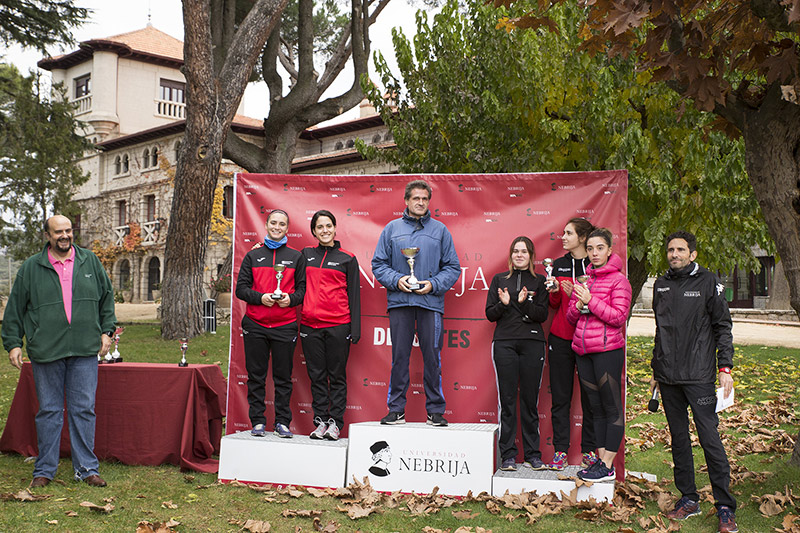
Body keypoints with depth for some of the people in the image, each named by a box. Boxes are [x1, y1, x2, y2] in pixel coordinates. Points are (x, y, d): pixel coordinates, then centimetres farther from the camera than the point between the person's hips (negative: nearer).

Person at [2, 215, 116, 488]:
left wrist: (106, 330, 9)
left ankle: (87, 468, 12)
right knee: (49, 410, 6)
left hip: (84, 351, 1)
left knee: (84, 409, 3)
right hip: (46, 351, -1)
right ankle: (44, 470, 17)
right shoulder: (30, 268, 6)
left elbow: (107, 297, 16)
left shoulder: (90, 262, 10)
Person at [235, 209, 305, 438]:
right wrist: (260, 297, -11)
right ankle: (258, 421, 12)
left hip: (285, 325, -1)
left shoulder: (296, 257, 9)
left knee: (283, 377, 4)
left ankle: (282, 422, 12)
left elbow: (303, 288, 8)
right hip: (255, 325, 1)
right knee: (256, 376, 4)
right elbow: (241, 288, 7)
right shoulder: (253, 256, 10)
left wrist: (291, 298, -13)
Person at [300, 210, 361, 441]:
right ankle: (320, 421, 14)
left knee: (337, 376, 2)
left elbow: (353, 295, 4)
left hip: (338, 326, -2)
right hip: (310, 325, 3)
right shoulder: (306, 255, 11)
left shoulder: (347, 259, 5)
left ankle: (335, 422, 9)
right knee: (317, 376, 7)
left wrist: (355, 329, -3)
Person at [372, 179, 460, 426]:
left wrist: (434, 284, -7)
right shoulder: (392, 229, 10)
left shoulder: (440, 230, 10)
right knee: (399, 356, 2)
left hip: (431, 302, 0)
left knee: (432, 356, 1)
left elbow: (453, 267, 8)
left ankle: (435, 410, 10)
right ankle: (396, 409, 11)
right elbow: (378, 263, 10)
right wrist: (396, 279, -8)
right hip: (399, 301, 0)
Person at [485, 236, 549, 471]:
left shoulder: (539, 281, 10)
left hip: (532, 344, 0)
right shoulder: (499, 280, 11)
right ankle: (508, 455, 6)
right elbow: (490, 314, 7)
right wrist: (503, 304, -12)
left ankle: (533, 454, 11)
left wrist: (525, 303, -15)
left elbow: (543, 314, 1)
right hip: (504, 343, 0)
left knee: (530, 400, 2)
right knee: (507, 401, 0)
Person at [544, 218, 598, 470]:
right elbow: (554, 306, 12)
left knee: (590, 397, 3)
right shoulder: (559, 265, 10)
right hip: (560, 338, 3)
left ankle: (589, 450, 14)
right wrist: (554, 292, -8)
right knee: (560, 397, 4)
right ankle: (560, 451, 9)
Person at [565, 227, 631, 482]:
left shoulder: (618, 280, -3)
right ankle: (601, 459, 17)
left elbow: (619, 317, -12)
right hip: (583, 350, 7)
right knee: (596, 407, 10)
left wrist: (590, 300, -16)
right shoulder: (583, 280, 15)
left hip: (608, 350, -6)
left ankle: (608, 466, 1)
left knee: (612, 407, -2)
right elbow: (570, 317, 15)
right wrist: (580, 304, -6)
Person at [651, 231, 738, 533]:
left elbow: (722, 327, 0)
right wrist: (656, 371, 20)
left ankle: (725, 507, -1)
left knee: (709, 438, -8)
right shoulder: (661, 285, 14)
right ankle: (688, 499, 19)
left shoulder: (708, 282, 0)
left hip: (699, 375, -5)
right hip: (668, 377, 5)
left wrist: (725, 367, -8)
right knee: (679, 438, 9)